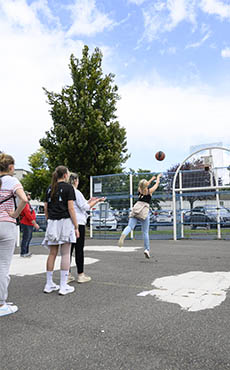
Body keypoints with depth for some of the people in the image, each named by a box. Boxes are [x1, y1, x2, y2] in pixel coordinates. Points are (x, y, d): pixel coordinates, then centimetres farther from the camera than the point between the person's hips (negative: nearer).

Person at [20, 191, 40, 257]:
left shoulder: (27, 203, 18)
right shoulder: (25, 204, -17)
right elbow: (28, 215, -23)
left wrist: (35, 223, 20)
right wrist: (35, 224, -22)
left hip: (29, 224, 11)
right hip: (26, 225, -11)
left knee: (29, 238, 17)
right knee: (26, 238, -5)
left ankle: (26, 252, 26)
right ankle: (23, 253, 3)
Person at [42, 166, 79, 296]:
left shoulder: (50, 188, 12)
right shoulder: (68, 187, -5)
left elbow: (46, 208, 12)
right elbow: (71, 208, -10)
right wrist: (76, 227, -8)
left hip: (52, 223, 5)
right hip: (65, 221, -5)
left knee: (52, 253, 11)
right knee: (65, 254, 0)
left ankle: (49, 284, 18)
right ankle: (64, 286, 4)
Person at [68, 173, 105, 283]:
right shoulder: (76, 192, -12)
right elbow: (85, 207, -9)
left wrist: (90, 201, 22)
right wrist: (97, 201, 2)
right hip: (78, 223, -7)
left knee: (69, 248, 9)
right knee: (79, 249, 0)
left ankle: (67, 275, 13)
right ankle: (81, 275, 7)